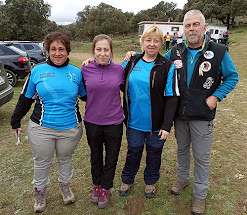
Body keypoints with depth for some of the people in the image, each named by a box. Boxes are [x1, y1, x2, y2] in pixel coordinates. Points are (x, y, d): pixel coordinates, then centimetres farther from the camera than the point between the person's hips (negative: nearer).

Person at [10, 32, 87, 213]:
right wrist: (16, 121, 11)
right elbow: (25, 98, 7)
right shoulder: (37, 71, -2)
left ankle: (65, 186, 46)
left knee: (65, 159, 20)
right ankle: (40, 191, 41)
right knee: (42, 163, 15)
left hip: (70, 129, 1)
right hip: (41, 129, 0)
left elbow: (86, 96, 12)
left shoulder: (77, 72, 1)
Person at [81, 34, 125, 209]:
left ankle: (106, 188, 39)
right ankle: (97, 185, 46)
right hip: (92, 122, 1)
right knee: (96, 156, 21)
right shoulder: (86, 69, -7)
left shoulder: (119, 69, -7)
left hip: (114, 122, 0)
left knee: (111, 157, 15)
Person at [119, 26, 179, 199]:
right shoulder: (131, 62, 1)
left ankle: (151, 182, 43)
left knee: (154, 153, 17)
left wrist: (167, 125, -15)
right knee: (133, 152, 18)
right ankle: (127, 180, 43)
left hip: (156, 124, -2)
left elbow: (172, 98, -11)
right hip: (134, 121, 2)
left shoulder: (168, 67, -8)